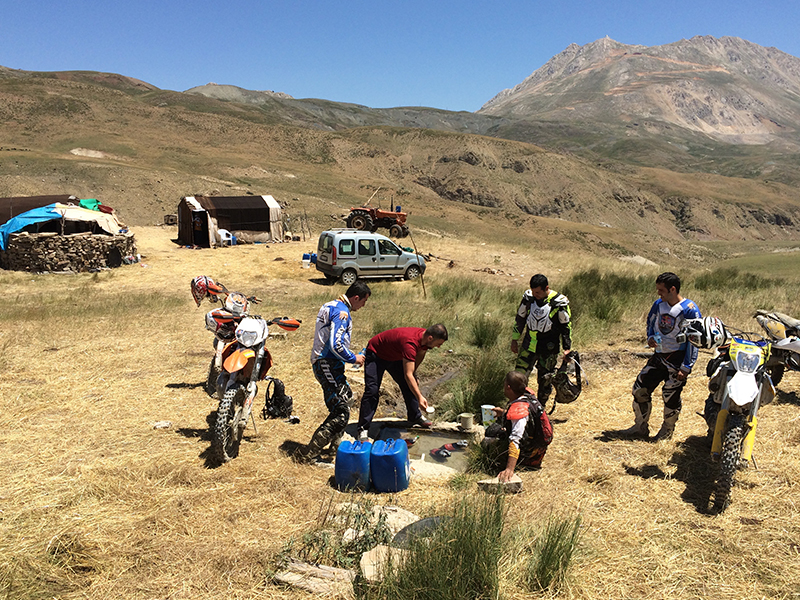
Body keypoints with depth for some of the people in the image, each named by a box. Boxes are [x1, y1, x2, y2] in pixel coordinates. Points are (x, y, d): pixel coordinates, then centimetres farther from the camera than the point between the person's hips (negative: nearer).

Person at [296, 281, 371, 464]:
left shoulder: (330, 306, 15)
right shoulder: (342, 312, -17)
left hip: (323, 362, 11)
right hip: (329, 365, -11)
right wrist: (354, 359, -12)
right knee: (341, 412, -11)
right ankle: (308, 454, -9)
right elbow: (336, 345, -26)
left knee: (347, 396, 27)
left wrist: (350, 355, 21)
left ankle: (336, 442, 39)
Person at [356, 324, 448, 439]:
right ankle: (363, 429, -12)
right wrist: (420, 397, -48)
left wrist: (414, 375, 14)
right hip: (376, 354, -8)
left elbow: (419, 355, 9)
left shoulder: (425, 337, -16)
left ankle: (415, 417, 25)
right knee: (372, 390, -17)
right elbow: (408, 375, -44)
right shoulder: (410, 342, -42)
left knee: (408, 386, 7)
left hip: (395, 357, 8)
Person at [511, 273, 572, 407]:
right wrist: (515, 339, 13)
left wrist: (567, 348, -4)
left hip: (549, 349, -3)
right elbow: (520, 318, 10)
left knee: (545, 381, 8)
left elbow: (566, 326, -3)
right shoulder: (528, 297, -3)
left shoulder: (559, 302, -13)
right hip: (528, 346, 3)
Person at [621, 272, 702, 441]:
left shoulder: (689, 309, -14)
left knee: (671, 397, -2)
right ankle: (640, 427, 20)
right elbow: (650, 322, 23)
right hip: (659, 355, 7)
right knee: (640, 389, 5)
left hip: (678, 359, -6)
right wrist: (650, 337, 1)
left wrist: (686, 367, -16)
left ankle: (667, 430, 22)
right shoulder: (659, 304, 5)